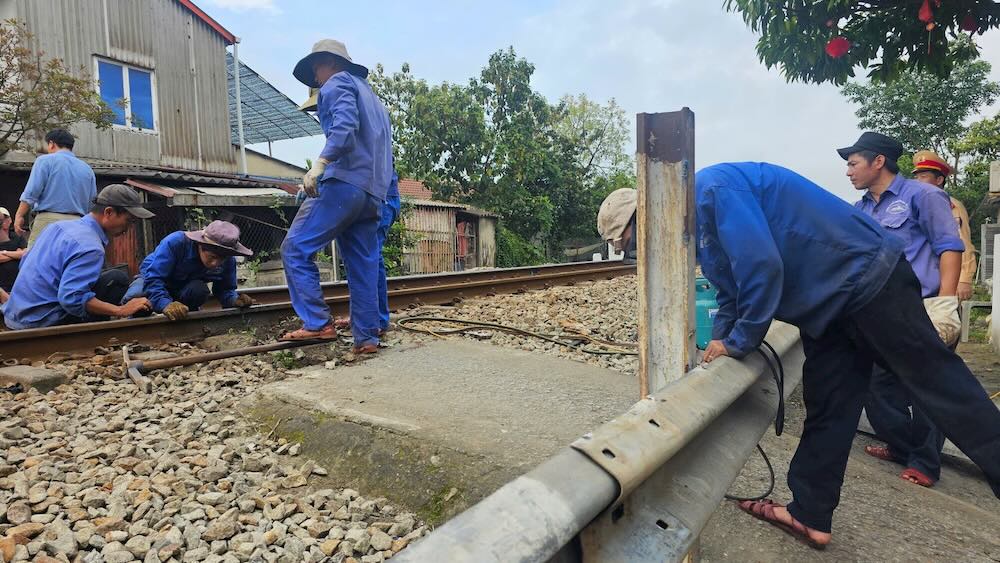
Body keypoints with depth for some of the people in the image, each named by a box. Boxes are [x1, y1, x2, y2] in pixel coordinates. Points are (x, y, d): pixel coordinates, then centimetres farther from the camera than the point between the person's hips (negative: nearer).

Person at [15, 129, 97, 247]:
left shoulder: (45, 160, 3)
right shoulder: (87, 169, 15)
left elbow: (31, 192, -4)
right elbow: (92, 201, 15)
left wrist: (19, 215, 1)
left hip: (48, 220, -4)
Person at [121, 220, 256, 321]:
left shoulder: (228, 261, -22)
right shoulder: (175, 242, -38)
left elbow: (225, 290, -12)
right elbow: (153, 278, -41)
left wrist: (235, 300, -37)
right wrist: (166, 304, -58)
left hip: (187, 286, 2)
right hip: (153, 278, -2)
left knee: (200, 290, -35)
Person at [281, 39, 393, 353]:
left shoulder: (338, 82, 6)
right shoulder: (371, 97, 33)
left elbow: (345, 125, -15)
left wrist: (320, 164, -24)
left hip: (344, 181, -9)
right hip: (373, 193, 9)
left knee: (295, 250, -6)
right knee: (363, 267, 6)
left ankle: (318, 324, -13)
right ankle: (366, 338, 6)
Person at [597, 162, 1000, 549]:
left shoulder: (712, 188, -23)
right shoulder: (698, 224, 9)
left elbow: (761, 266, -30)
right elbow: (731, 294, 16)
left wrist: (740, 342, -18)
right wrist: (718, 347, 3)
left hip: (865, 274, -9)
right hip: (828, 306, 9)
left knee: (938, 384, 0)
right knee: (826, 411, 10)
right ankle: (810, 516, 18)